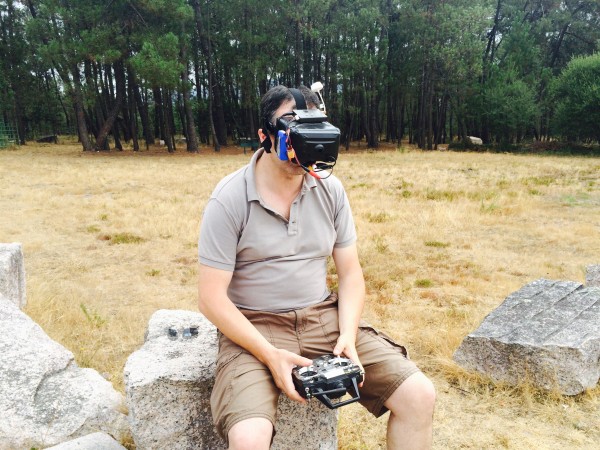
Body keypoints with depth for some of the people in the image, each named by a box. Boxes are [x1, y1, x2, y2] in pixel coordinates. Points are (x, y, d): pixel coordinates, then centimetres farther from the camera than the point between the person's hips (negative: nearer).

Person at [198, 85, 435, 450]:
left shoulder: (331, 190, 1)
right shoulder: (229, 200, -13)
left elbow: (350, 274, 5)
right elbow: (212, 298, -12)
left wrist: (347, 336, -11)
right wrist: (270, 355, -21)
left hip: (324, 317, 4)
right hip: (254, 328, -3)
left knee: (419, 395, -9)